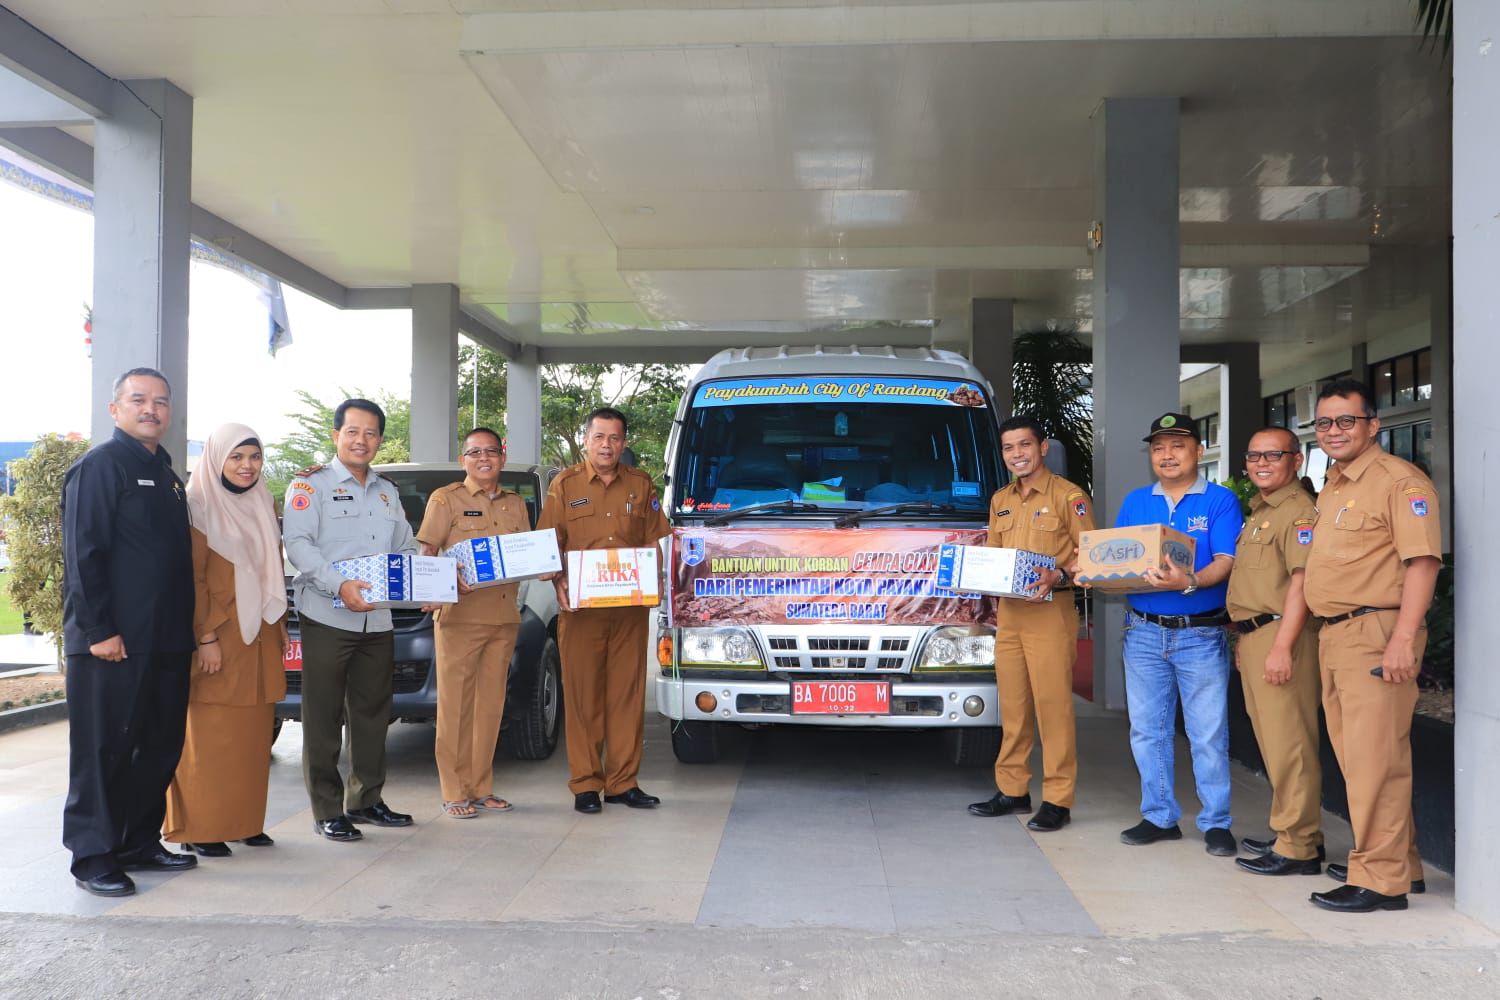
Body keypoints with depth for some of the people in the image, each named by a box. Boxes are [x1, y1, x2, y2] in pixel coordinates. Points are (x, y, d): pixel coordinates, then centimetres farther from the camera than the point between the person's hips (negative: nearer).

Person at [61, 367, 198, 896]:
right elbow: (82, 554, -14)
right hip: (113, 643, -8)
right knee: (104, 751, 0)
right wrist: (98, 630, -19)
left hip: (166, 642, 8)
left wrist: (186, 630, 15)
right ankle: (93, 857, 9)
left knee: (161, 746, 13)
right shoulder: (99, 465, -7)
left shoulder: (166, 475, 18)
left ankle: (140, 843, 24)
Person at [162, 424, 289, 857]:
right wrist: (207, 637, -17)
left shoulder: (264, 504, 14)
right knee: (211, 736, -2)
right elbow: (192, 578, -11)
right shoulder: (199, 505, -7)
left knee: (253, 735, 8)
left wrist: (280, 627, 15)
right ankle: (200, 829, 6)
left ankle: (245, 822, 17)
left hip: (260, 639, 6)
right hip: (218, 639, -6)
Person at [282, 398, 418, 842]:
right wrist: (339, 586, -26)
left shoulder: (388, 492, 19)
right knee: (324, 718, -1)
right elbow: (298, 544, -13)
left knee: (372, 713, 12)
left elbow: (405, 549, 22)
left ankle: (365, 799, 23)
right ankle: (327, 810, 6)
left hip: (377, 621, 6)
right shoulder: (310, 484, -1)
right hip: (326, 618, -6)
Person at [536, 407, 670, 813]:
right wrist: (559, 582, -12)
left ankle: (622, 781, 12)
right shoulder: (565, 485, 7)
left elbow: (656, 541, 13)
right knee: (582, 695, 0)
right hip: (581, 608, -2)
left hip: (630, 609, 2)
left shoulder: (641, 485, 13)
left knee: (627, 693, 3)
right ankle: (585, 785, 7)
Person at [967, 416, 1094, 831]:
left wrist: (1058, 576, -21)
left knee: (1052, 705, -5)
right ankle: (1012, 790, 19)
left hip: (1050, 613, -6)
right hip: (1008, 613, 6)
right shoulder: (1000, 501, 17)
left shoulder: (1069, 496, -3)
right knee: (1012, 706, 10)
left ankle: (1057, 800, 1)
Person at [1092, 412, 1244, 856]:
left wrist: (1190, 582, -31)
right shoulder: (1135, 502, 13)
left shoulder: (1220, 500, 0)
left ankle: (1216, 823, 12)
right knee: (1147, 730, 9)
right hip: (1143, 632, 4)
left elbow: (1225, 562, -12)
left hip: (1201, 635, -4)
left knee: (1208, 734, -1)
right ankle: (1159, 817, 21)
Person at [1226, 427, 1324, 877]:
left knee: (1288, 744, -6)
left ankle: (1299, 848, 0)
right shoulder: (1257, 513, 21)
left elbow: (1301, 583, -19)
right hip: (1253, 637, 10)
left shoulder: (1299, 512, -11)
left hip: (1281, 637, -10)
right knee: (1273, 742, 15)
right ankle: (1286, 831, 25)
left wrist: (1282, 647, -24)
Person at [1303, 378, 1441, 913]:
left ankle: (1380, 879, 1)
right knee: (1356, 756, 14)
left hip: (1375, 633, -10)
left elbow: (1422, 561, -17)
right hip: (1333, 636, 10)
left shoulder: (1399, 481, -9)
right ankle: (1400, 863, 27)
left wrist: (1403, 638, -25)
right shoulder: (1332, 488, 20)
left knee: (1375, 757, -7)